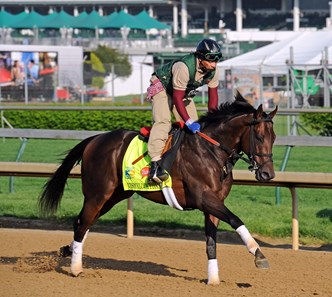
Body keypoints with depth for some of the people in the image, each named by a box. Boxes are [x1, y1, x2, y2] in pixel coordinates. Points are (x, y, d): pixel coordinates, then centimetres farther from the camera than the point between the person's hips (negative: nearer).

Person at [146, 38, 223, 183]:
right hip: (163, 88, -8)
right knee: (163, 122, -27)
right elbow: (177, 98, -35)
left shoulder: (213, 71, -16)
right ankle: (155, 163, -39)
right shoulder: (184, 67, -38)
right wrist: (189, 122, -38)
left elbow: (213, 96, -4)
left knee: (195, 127, 0)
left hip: (185, 93, 8)